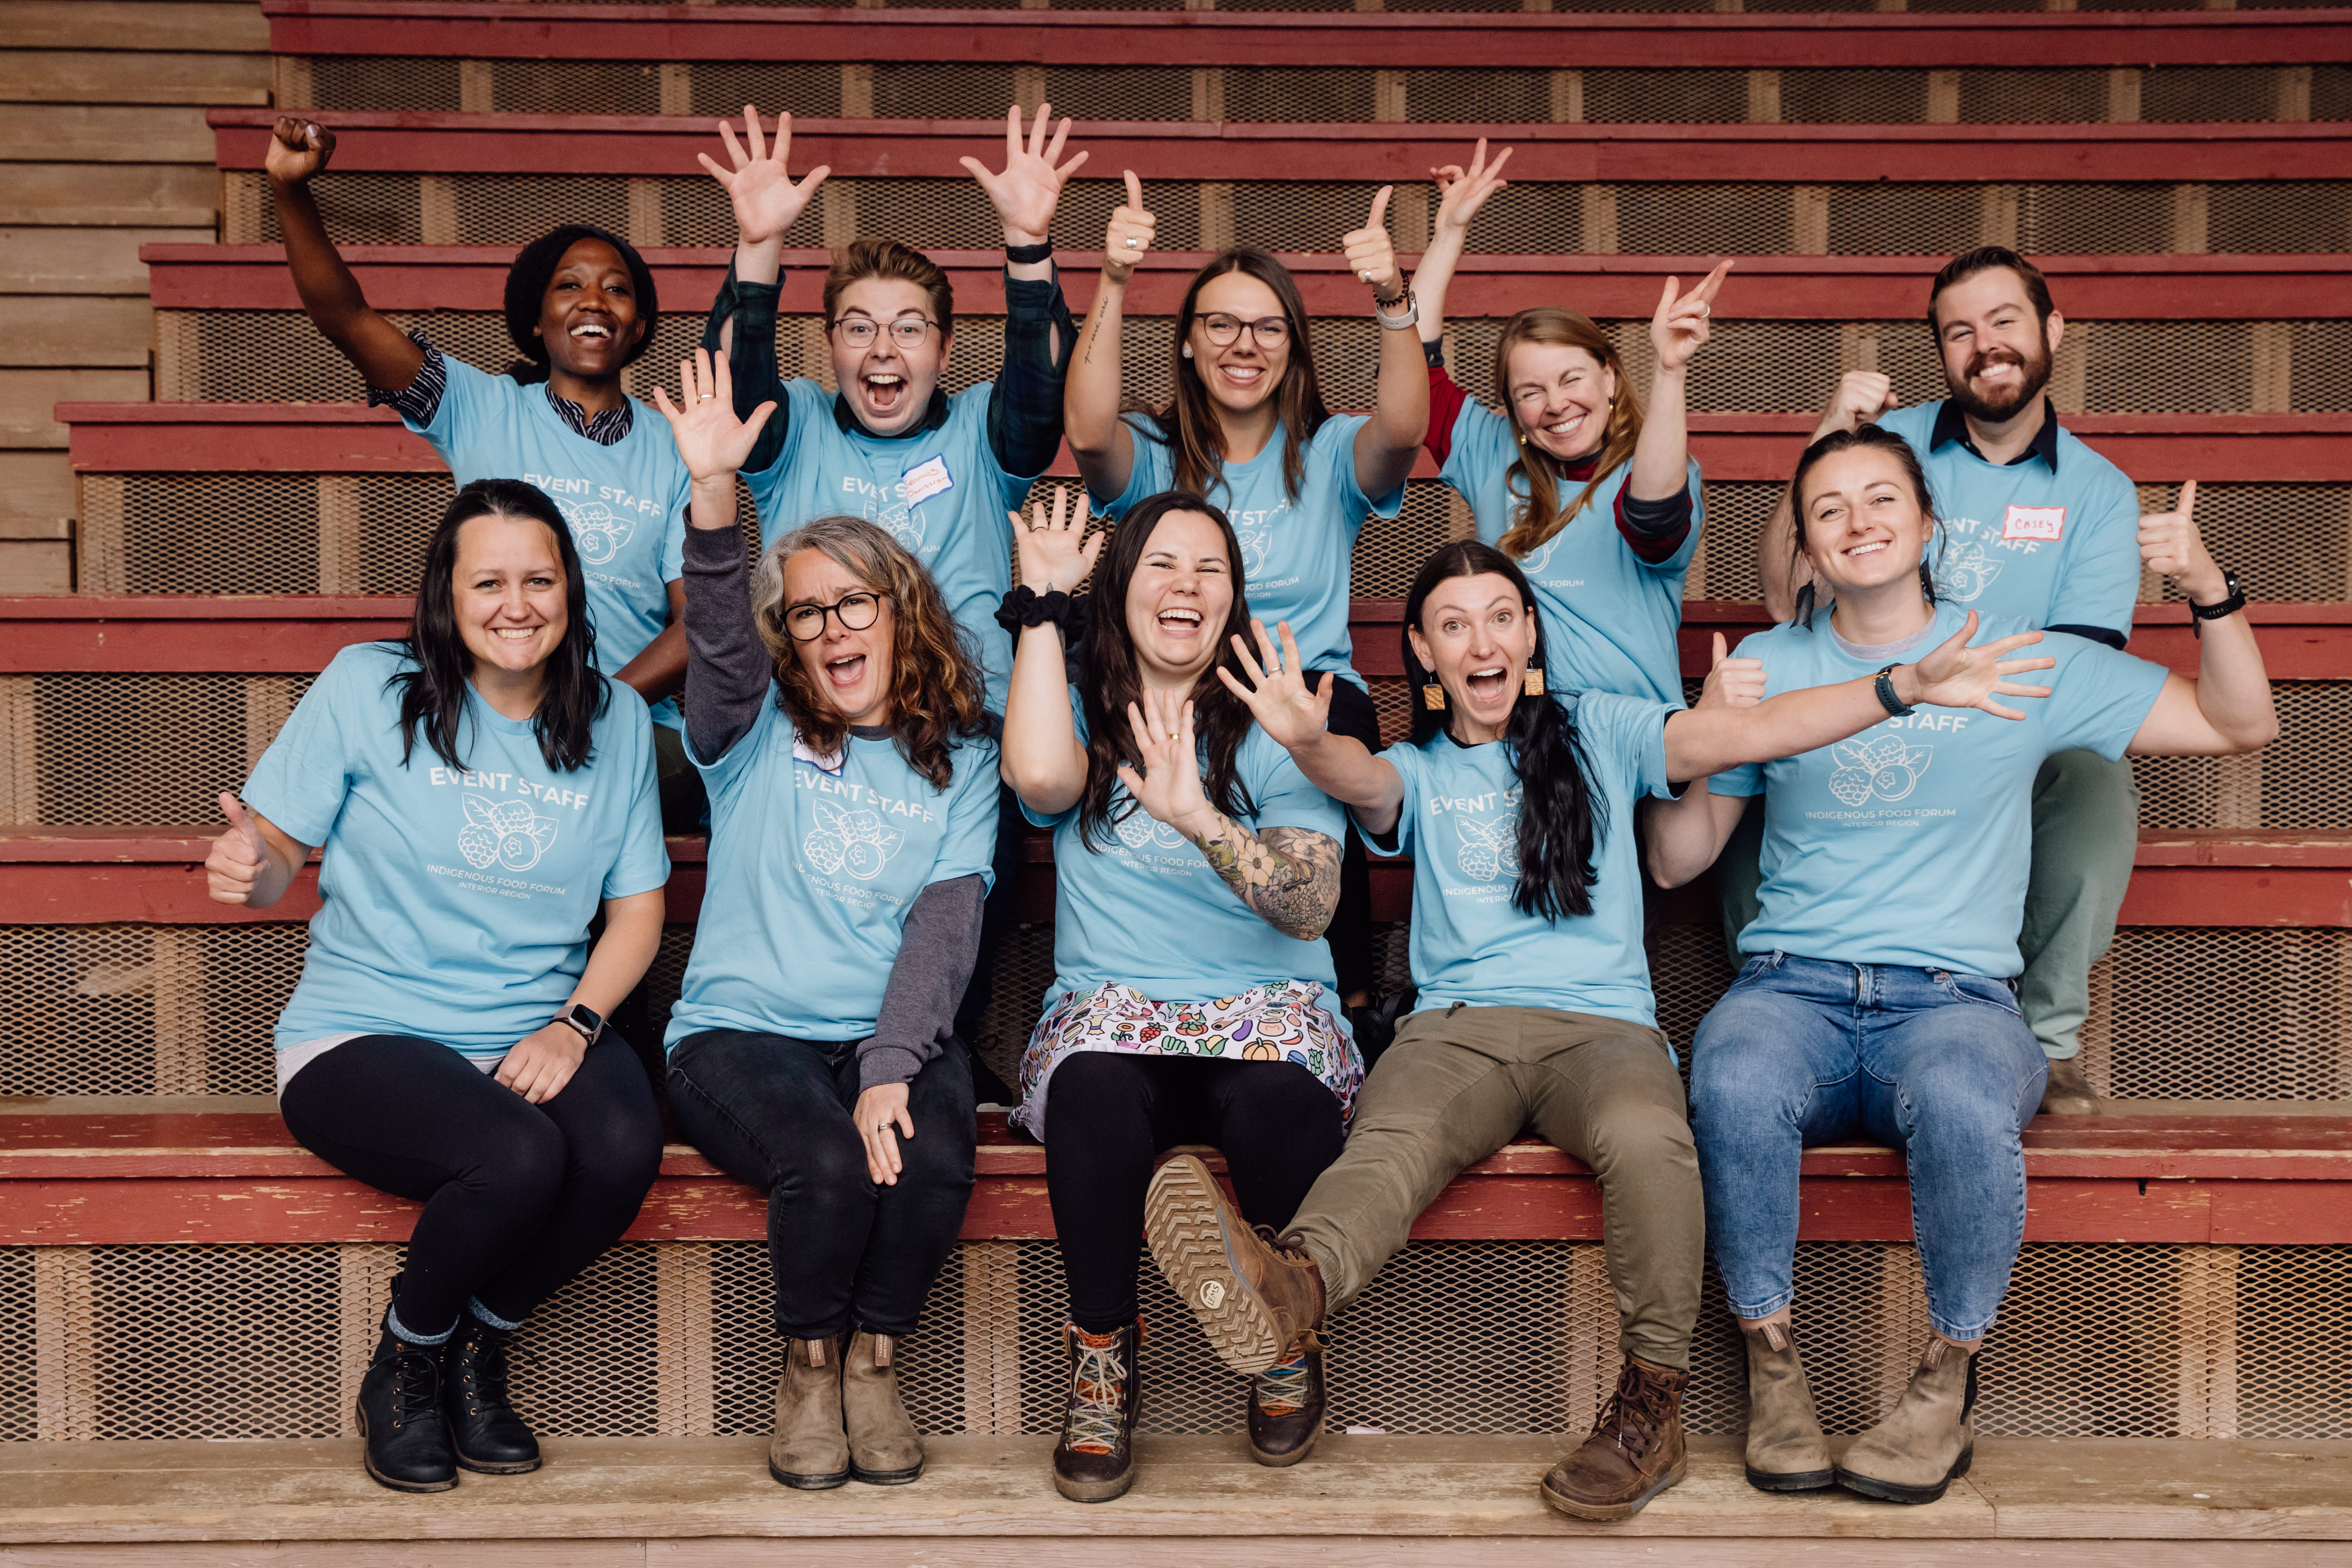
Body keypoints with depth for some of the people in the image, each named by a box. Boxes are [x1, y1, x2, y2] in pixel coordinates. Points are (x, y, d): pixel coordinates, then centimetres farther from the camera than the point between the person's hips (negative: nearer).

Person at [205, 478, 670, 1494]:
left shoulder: (617, 722, 6)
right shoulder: (367, 689, -3)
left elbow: (637, 908, 8)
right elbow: (275, 858, 0)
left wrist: (575, 1025, -9)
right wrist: (251, 866, -25)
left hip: (537, 1037, 3)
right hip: (363, 1036, -3)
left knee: (623, 1148, -30)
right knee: (521, 1155, -33)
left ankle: (476, 1353, 2)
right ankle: (403, 1368, 1)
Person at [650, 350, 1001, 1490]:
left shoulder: (959, 761, 9)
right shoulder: (757, 734, 7)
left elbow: (947, 922, -3)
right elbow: (719, 643, -15)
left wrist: (891, 1071, -19)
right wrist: (715, 494, -34)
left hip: (899, 1037, 1)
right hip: (743, 1031, -1)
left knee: (932, 1161, -30)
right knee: (830, 1163, -31)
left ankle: (874, 1361, -2)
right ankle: (809, 1367, -2)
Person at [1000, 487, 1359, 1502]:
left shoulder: (1275, 730, 6)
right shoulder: (1084, 716, 11)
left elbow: (1312, 904, -9)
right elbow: (1041, 776, -16)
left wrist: (1201, 819, -27)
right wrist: (1042, 605, -7)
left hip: (1269, 1005, 0)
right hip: (1111, 1008, 0)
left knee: (1280, 1096, -35)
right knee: (1093, 1087, -35)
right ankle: (1103, 1355, -12)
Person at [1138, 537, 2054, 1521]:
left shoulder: (1599, 733, 17)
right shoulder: (1418, 773, 19)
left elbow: (1742, 733, 5)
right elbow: (1361, 780, -6)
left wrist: (1907, 687, -8)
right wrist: (1306, 742, -32)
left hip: (1599, 1023, 0)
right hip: (1457, 1026, 0)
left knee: (1645, 1137, -35)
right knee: (1390, 1141, -34)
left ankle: (1651, 1408, -25)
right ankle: (1292, 1286, -64)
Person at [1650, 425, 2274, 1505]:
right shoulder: (1766, 667, 13)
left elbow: (2239, 726, 12)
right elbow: (1677, 860, 12)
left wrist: (2209, 591, -4)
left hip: (1954, 999, -1)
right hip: (1792, 990, 1)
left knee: (1962, 1100, -38)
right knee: (1735, 1084, -36)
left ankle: (1948, 1385, -13)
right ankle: (1773, 1368, -15)